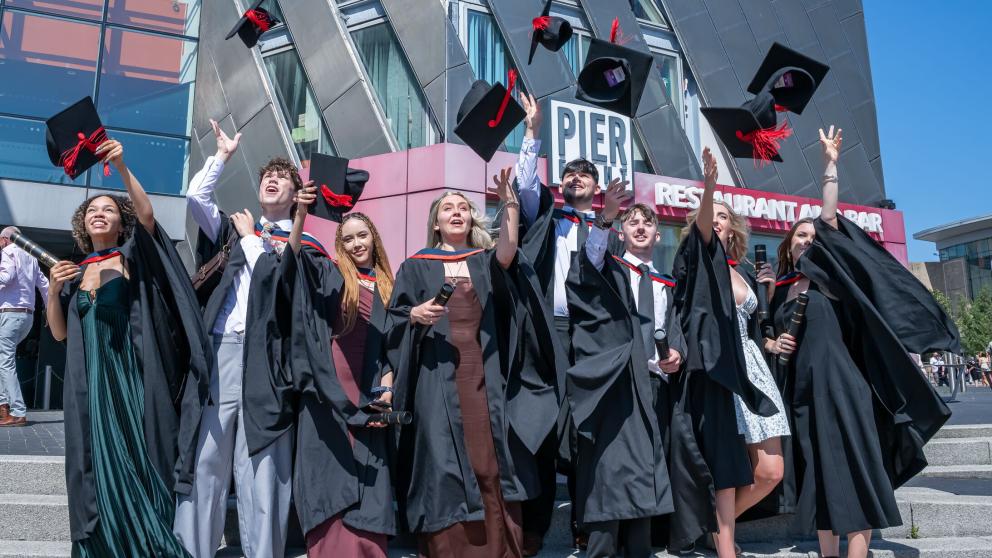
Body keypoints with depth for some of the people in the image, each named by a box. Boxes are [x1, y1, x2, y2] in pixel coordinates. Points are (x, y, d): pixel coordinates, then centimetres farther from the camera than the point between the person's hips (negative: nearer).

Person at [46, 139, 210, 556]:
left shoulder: (133, 256, 3)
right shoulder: (76, 272, 15)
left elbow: (147, 214, -17)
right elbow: (59, 333, 13)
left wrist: (121, 166, -27)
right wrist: (53, 289, -1)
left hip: (132, 377, -4)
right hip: (89, 383, 4)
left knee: (137, 463, 0)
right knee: (98, 470, 9)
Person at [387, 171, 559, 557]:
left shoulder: (486, 261, 13)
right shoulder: (417, 266, 10)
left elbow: (508, 252, -11)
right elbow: (394, 320, 6)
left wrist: (510, 203, -21)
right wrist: (415, 314, -15)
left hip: (485, 374, 2)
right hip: (438, 376, -1)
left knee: (490, 462, 2)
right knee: (444, 463, -2)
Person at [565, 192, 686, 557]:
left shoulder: (665, 285, 21)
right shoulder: (610, 268, 6)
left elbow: (673, 331, 16)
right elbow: (591, 255, -18)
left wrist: (676, 353, -7)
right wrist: (607, 215, -35)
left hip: (654, 384, 5)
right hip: (615, 382, -5)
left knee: (646, 469, 8)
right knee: (612, 466, -11)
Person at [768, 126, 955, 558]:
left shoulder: (827, 276, 6)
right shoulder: (779, 291, 14)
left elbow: (830, 218, -4)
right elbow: (768, 336, 22)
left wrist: (830, 163, -7)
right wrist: (771, 345, -1)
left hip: (839, 384, -4)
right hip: (802, 390, 4)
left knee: (853, 474, -7)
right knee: (819, 478, 7)